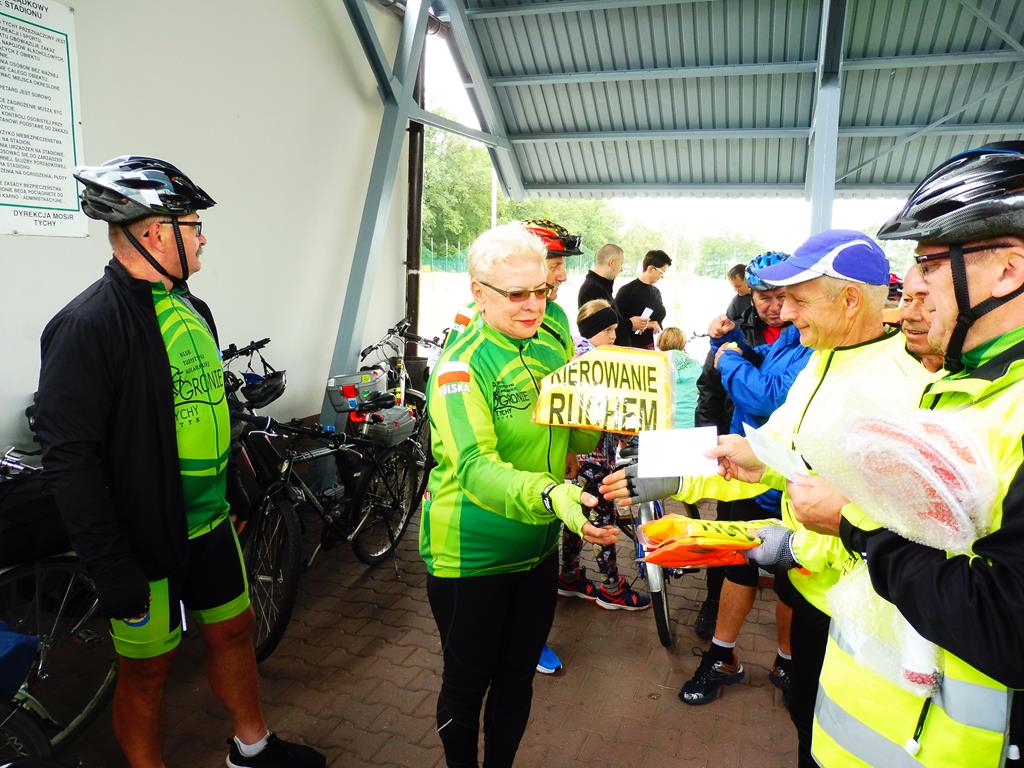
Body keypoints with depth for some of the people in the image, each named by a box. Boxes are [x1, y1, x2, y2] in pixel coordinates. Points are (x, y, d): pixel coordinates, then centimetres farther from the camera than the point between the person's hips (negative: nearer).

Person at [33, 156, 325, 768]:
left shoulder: (191, 308, 8)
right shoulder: (88, 326, -19)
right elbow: (71, 458, -21)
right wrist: (113, 572, -21)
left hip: (210, 524, 8)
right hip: (146, 539, -8)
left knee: (234, 631, 21)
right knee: (149, 668, 11)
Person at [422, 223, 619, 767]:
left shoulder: (550, 354, 2)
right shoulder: (461, 366, -20)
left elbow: (579, 437, 6)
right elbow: (474, 467, -32)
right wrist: (548, 493, -48)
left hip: (539, 549, 6)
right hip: (471, 558, -6)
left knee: (518, 678, 22)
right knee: (467, 682, 16)